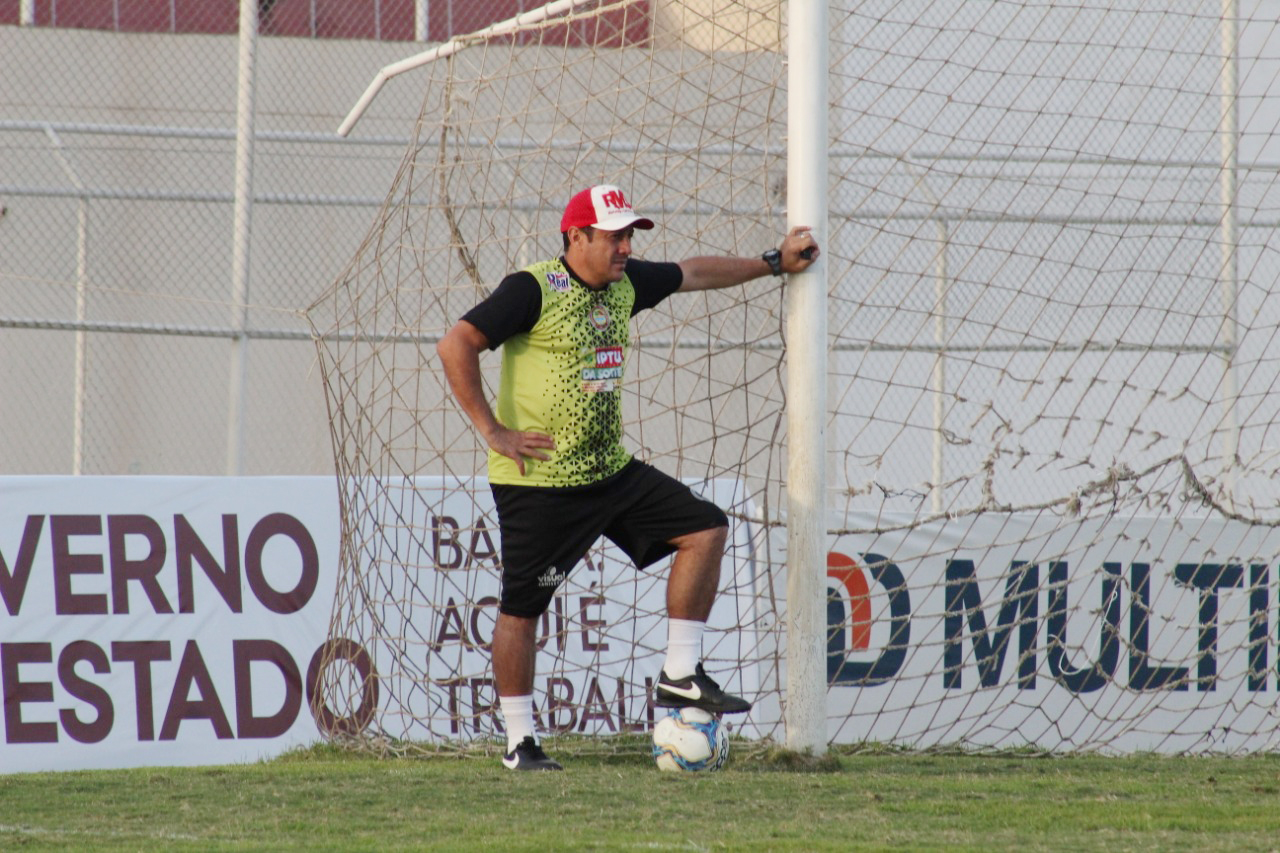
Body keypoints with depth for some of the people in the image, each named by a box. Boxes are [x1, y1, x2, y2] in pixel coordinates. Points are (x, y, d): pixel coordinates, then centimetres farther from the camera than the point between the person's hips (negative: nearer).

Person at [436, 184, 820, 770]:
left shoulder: (625, 283, 8)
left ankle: (679, 677, 5)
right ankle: (519, 742, 8)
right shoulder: (533, 291, -15)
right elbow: (456, 346, -21)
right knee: (521, 607, -2)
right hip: (539, 481, -7)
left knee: (705, 528, 0)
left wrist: (772, 263, 33)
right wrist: (493, 432, -21)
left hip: (610, 473, 8)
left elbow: (692, 275, 26)